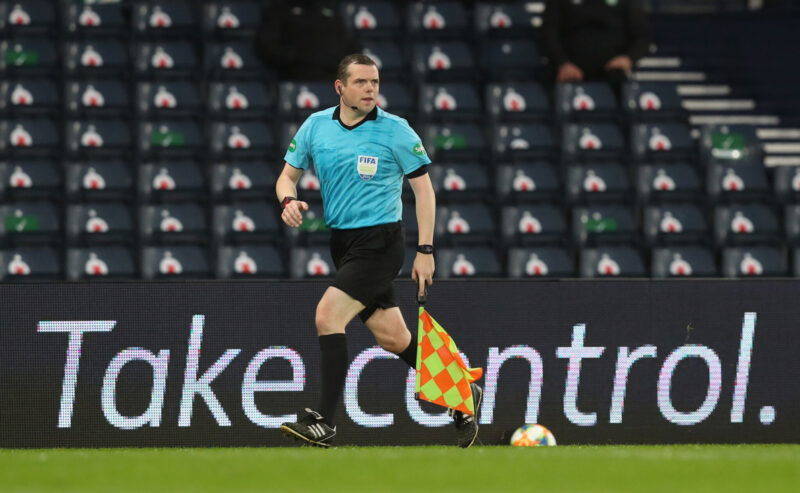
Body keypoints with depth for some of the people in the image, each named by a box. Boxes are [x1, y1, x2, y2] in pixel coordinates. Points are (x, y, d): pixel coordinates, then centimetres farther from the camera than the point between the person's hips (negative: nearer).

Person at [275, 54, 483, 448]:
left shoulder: (395, 131, -7)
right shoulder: (315, 127, 5)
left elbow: (423, 189, -2)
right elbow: (288, 175, 13)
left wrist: (425, 250, -7)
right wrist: (289, 200, -11)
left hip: (379, 241, -5)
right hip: (342, 244, 5)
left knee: (328, 315, -20)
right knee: (392, 337, 8)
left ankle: (324, 423, -18)